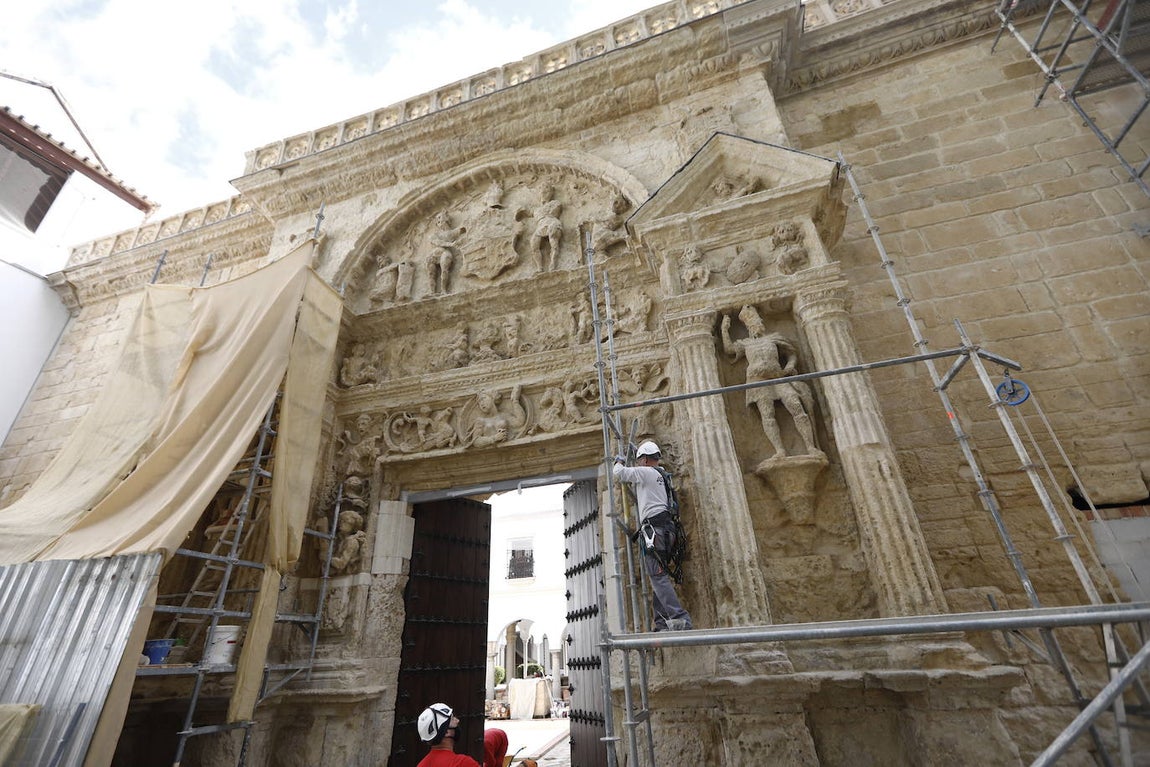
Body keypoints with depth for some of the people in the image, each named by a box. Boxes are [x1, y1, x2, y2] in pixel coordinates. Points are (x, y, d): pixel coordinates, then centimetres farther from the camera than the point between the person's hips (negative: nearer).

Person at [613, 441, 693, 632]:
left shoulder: (646, 472, -2)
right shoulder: (661, 476, 25)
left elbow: (619, 473, -3)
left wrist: (619, 462, 18)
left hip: (654, 529, -9)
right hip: (665, 530, 9)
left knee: (658, 575, -13)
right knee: (658, 575, 8)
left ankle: (680, 618, -21)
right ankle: (662, 623, 7)